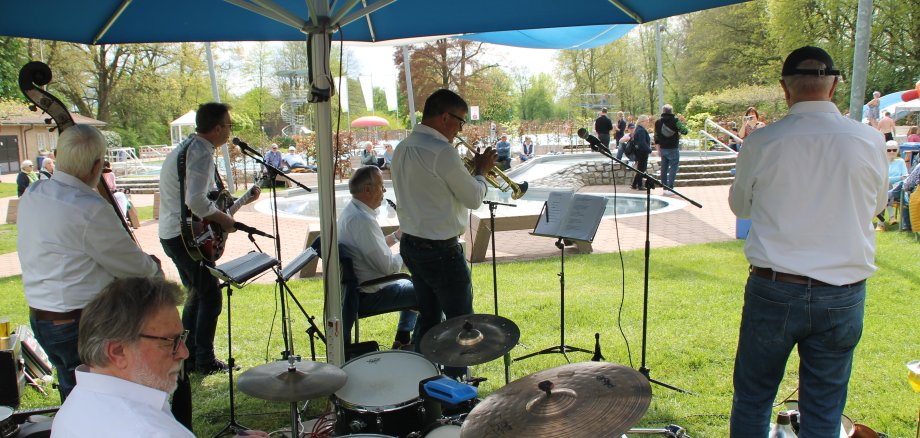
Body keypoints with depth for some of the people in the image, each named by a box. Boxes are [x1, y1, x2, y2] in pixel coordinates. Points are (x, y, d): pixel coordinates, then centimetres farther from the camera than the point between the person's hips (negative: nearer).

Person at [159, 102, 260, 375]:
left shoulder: (189, 147, 15)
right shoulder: (201, 153, -18)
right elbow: (195, 201, -31)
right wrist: (223, 219, -18)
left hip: (171, 233, 11)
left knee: (197, 292, 18)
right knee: (210, 296, -2)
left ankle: (188, 357, 26)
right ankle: (205, 361, 5)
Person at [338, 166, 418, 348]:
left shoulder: (350, 210, 6)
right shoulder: (362, 220, -27)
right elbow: (389, 267, -26)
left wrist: (396, 236, 6)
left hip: (355, 286, 11)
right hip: (369, 295, -11)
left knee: (412, 287, 27)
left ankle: (402, 341, 32)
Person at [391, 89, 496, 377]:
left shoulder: (402, 149, 7)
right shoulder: (442, 151, -21)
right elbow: (474, 198, -14)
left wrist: (471, 170, 13)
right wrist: (482, 171, 4)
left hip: (410, 243, 9)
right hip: (440, 249, -9)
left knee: (429, 315, 20)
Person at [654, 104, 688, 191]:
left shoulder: (658, 122, 6)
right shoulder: (675, 121, -10)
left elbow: (656, 136, 10)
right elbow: (685, 131, -10)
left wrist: (659, 148, 17)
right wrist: (681, 123, 8)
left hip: (663, 149, 5)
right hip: (673, 149, -5)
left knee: (664, 168, 12)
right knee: (673, 168, -1)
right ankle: (670, 188, -7)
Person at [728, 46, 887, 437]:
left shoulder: (762, 143, -9)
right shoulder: (870, 142, -5)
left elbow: (739, 205, 7)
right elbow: (876, 205, 13)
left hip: (773, 290, -1)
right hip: (843, 297, 2)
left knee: (752, 399, 15)